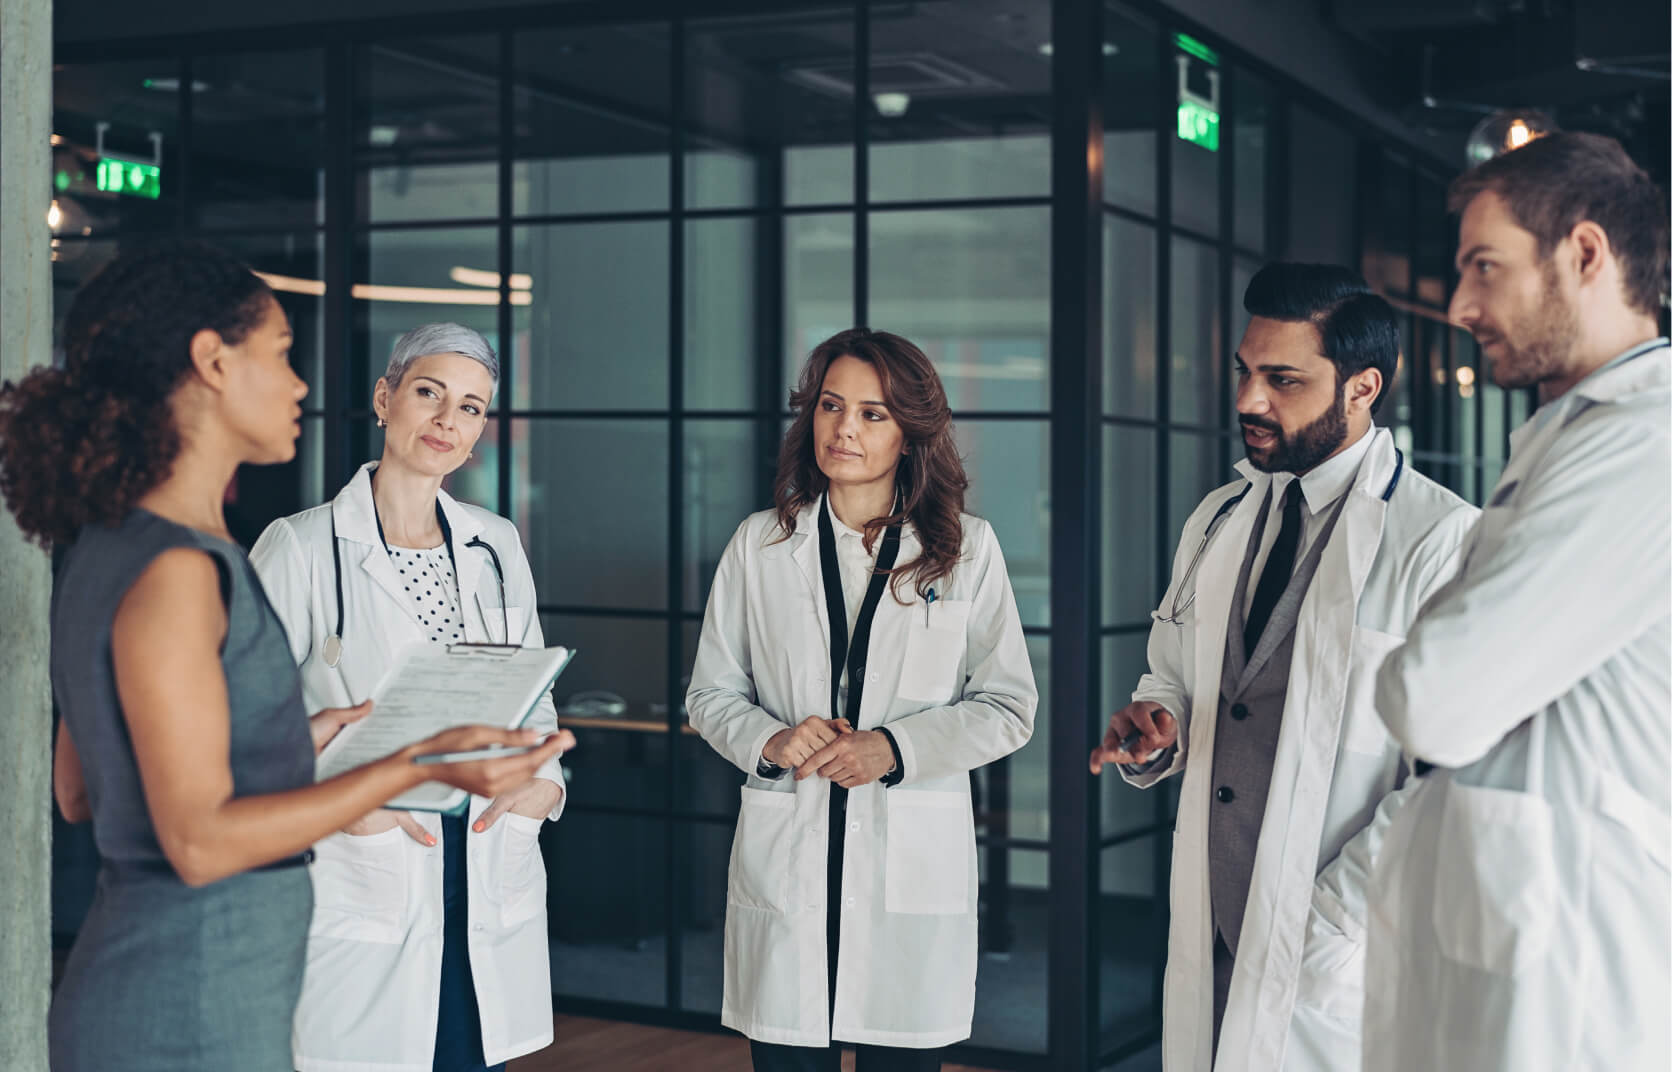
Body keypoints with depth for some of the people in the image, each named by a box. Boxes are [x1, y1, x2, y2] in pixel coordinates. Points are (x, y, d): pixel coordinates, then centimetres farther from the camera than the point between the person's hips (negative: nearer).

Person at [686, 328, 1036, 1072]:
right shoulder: (760, 545, 7)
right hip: (784, 863, 1)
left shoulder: (966, 549, 4)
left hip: (913, 865, -1)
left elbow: (1008, 708, 3)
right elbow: (711, 694, 11)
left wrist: (894, 749, -12)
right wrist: (770, 742, -11)